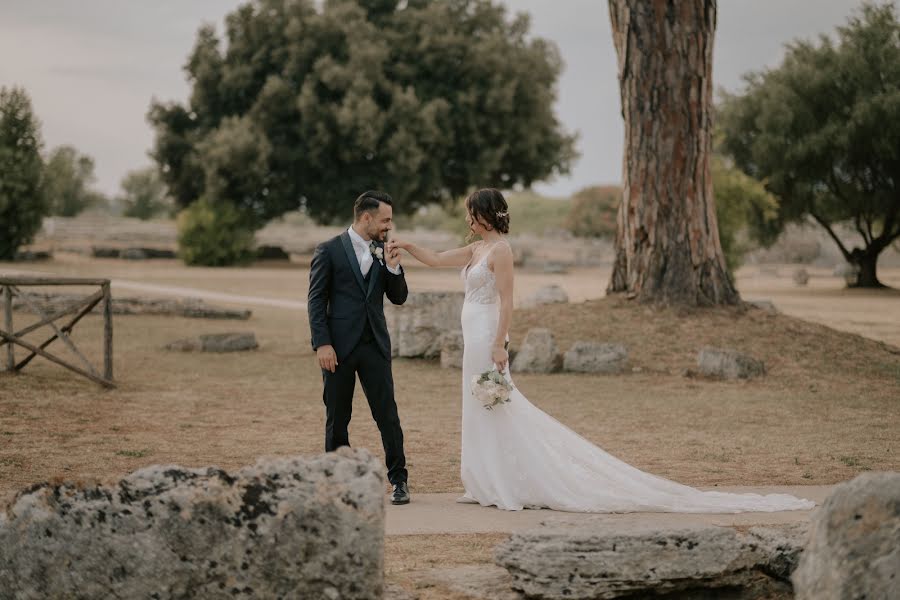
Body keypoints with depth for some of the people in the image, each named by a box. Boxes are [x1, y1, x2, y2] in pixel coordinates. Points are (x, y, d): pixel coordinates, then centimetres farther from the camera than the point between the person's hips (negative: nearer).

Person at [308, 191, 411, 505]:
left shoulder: (383, 253, 10)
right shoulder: (329, 251, -3)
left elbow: (399, 298, 12)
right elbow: (316, 300, -5)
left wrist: (393, 268, -6)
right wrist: (322, 344, -13)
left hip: (375, 346, 3)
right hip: (339, 347, -3)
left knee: (388, 415, -1)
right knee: (337, 419, 5)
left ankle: (398, 480, 6)